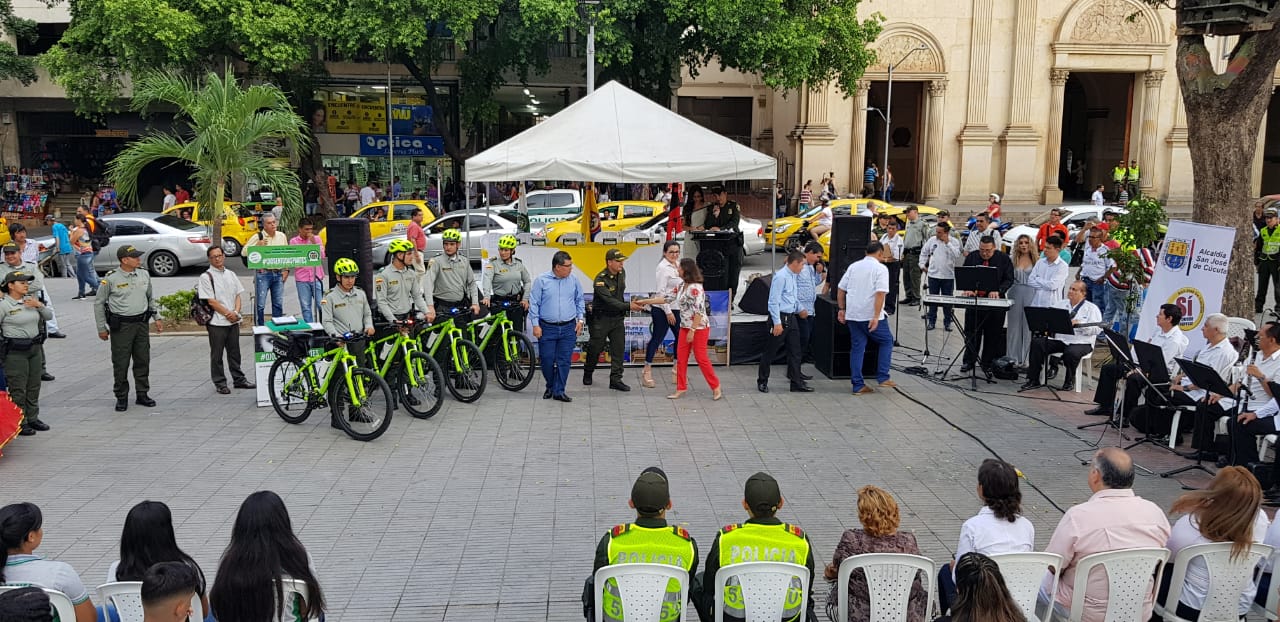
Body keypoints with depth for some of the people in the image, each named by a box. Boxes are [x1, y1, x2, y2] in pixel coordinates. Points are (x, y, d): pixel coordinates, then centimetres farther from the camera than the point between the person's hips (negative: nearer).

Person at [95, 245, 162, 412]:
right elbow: (98, 303, -2)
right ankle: (121, 397, 12)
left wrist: (157, 318, 12)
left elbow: (150, 298, 18)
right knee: (120, 363, 0)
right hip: (121, 326, -5)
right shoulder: (111, 279, -10)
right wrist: (102, 328, -2)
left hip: (141, 323, 5)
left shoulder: (144, 275, 5)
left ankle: (142, 394, 21)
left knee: (143, 361, 9)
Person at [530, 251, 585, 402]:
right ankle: (550, 386, 26)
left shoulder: (573, 280, 3)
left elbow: (580, 301, 15)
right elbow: (534, 303, -2)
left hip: (568, 328, 2)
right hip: (547, 328, -2)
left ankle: (558, 391, 10)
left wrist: (580, 319, 7)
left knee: (564, 361, 1)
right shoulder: (541, 280, -5)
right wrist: (535, 325, -6)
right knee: (547, 360, 2)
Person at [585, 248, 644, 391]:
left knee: (619, 348, -2)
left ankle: (615, 380, 1)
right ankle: (587, 374, 30)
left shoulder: (622, 273, 2)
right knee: (595, 348, 7)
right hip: (601, 318, -6)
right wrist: (628, 306, -34)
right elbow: (609, 301, -29)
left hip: (618, 317, 6)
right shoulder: (600, 279, -21)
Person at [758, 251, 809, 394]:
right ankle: (762, 382, 15)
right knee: (770, 351, 3)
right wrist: (777, 323, -20)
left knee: (795, 351, 9)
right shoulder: (780, 276, -16)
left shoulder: (794, 276, 11)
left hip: (791, 318, 9)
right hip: (780, 317, -9)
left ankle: (797, 383, 14)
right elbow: (774, 301, -19)